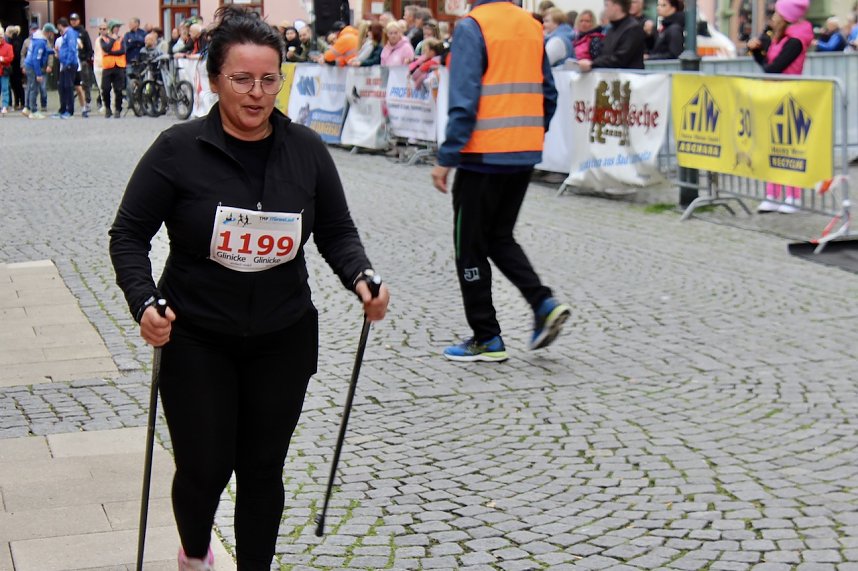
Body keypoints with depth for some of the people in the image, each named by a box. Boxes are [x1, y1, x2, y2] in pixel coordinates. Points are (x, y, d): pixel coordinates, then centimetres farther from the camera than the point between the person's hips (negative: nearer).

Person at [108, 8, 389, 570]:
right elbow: (130, 233, -5)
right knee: (205, 467, 3)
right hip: (196, 340, -2)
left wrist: (361, 279, -14)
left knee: (263, 469, 9)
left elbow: (337, 230, 6)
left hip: (283, 340, 2)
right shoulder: (179, 150, -11)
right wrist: (144, 301, -21)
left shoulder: (307, 150, -2)